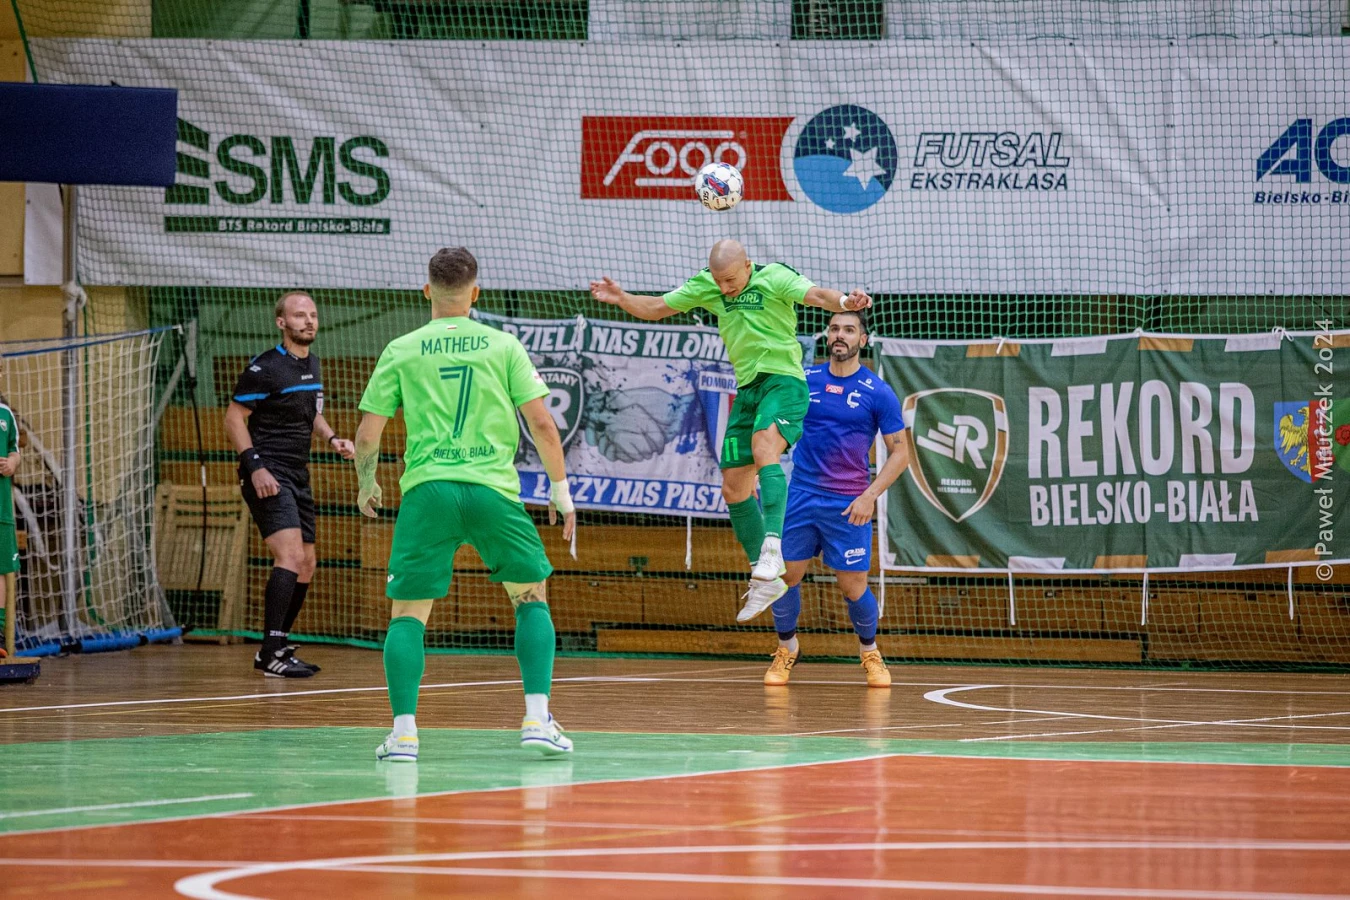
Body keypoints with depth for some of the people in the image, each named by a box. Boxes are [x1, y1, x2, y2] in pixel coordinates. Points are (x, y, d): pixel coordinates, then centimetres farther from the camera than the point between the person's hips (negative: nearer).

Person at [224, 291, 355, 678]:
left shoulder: (312, 365, 13)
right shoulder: (265, 367, -11)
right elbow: (234, 418, -10)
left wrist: (332, 438, 9)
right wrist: (255, 466, -20)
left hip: (298, 476, 9)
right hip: (268, 475, -9)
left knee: (305, 568, 11)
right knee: (290, 556, -22)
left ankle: (276, 648, 21)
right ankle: (271, 652, -22)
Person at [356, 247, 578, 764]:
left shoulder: (401, 352, 7)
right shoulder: (502, 346, 6)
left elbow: (367, 435, 6)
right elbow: (542, 424, 2)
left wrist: (365, 486, 25)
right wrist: (560, 489, 14)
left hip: (426, 489, 0)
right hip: (493, 489, 0)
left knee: (407, 614, 7)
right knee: (532, 598, 16)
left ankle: (403, 731, -8)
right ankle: (538, 721, 3)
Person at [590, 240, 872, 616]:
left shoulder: (774, 278, -11)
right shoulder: (706, 286, 6)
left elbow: (816, 295, -26)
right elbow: (656, 308, 14)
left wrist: (844, 301, -48)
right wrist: (621, 299, -4)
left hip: (783, 381, -7)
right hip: (747, 389, 7)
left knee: (763, 448, -34)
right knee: (733, 488, 5)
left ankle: (772, 546, -46)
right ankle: (766, 578, 15)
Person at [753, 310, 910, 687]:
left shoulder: (877, 393, -4)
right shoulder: (803, 380, 4)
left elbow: (900, 451, -1)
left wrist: (870, 495, -12)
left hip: (848, 505, -2)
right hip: (801, 496, 2)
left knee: (854, 587, 0)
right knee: (786, 575, 0)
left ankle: (870, 652, 26)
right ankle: (786, 649, 23)